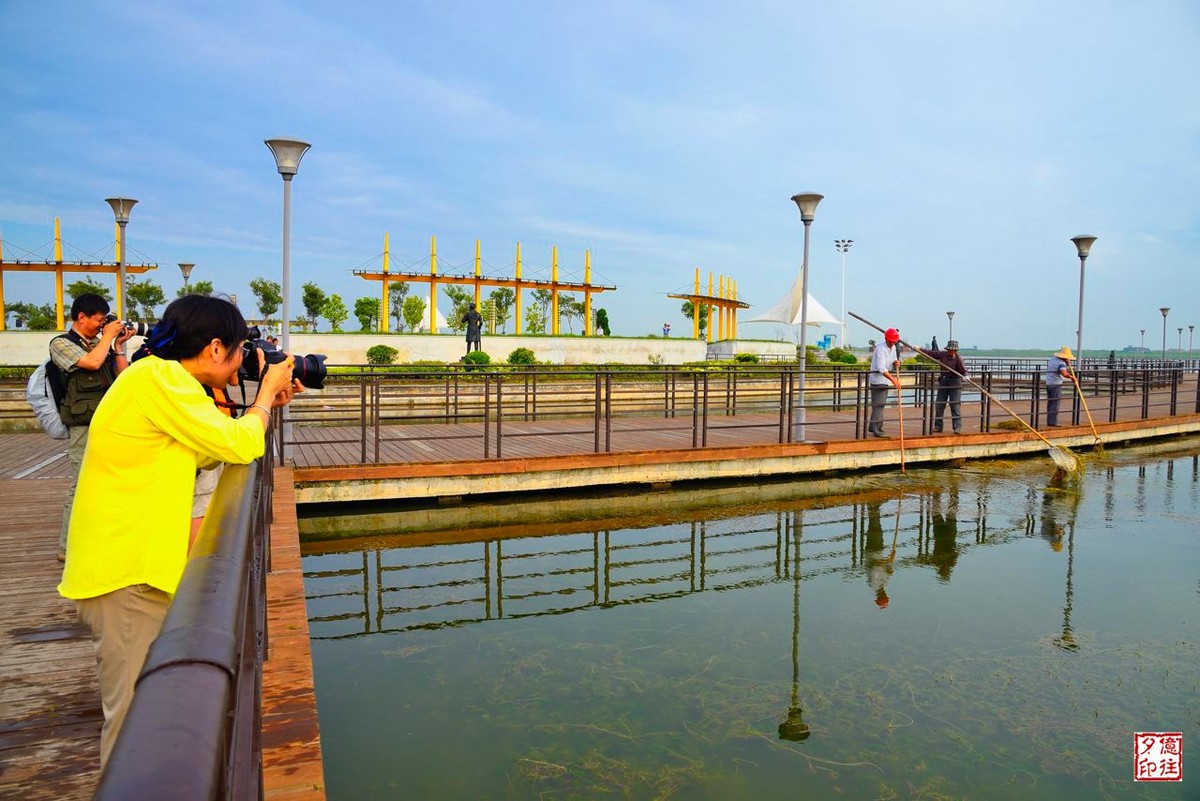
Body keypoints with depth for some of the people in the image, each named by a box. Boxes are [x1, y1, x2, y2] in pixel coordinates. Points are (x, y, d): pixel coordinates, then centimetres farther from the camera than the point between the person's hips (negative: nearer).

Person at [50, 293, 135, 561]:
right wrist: (108, 336, -6)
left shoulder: (100, 343, 16)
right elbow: (92, 362, -19)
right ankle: (68, 547, 5)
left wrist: (118, 345, 7)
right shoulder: (61, 343, -2)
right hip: (85, 425, -7)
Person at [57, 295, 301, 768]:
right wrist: (265, 396, -3)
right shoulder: (158, 377, -18)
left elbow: (212, 451, 20)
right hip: (126, 575, -10)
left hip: (136, 568, 10)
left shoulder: (162, 379, 14)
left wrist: (263, 405, 13)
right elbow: (240, 446, -20)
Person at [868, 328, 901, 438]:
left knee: (879, 404, 14)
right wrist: (893, 380, -39)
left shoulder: (893, 348, 9)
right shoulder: (881, 349, -20)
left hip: (885, 380, 9)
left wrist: (896, 362, -7)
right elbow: (881, 368, -31)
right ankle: (877, 430, -11)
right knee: (879, 404, -11)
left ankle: (872, 427, 24)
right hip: (878, 379, -9)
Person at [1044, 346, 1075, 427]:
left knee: (1050, 403, 12)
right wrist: (1072, 377, -17)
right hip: (1056, 384, -8)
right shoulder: (1061, 363, -15)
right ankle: (1052, 422, -5)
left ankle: (1049, 422, 16)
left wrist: (1068, 364, 17)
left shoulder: (1052, 359, 11)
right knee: (1055, 404, -4)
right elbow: (1064, 374, -32)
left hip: (1048, 383, 8)